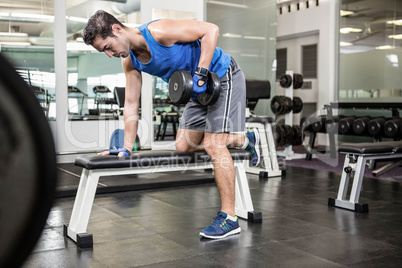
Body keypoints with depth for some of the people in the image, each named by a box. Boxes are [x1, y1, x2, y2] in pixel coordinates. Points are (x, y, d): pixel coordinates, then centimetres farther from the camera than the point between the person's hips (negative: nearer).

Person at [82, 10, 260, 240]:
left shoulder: (158, 32, -27)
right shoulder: (130, 62, -2)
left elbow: (211, 29, -25)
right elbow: (131, 104, 3)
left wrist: (200, 74, -29)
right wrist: (127, 147, -1)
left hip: (223, 76, -8)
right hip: (201, 89, 9)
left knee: (213, 144, -17)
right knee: (184, 145, 9)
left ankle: (229, 218, -8)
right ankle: (246, 140, 26)